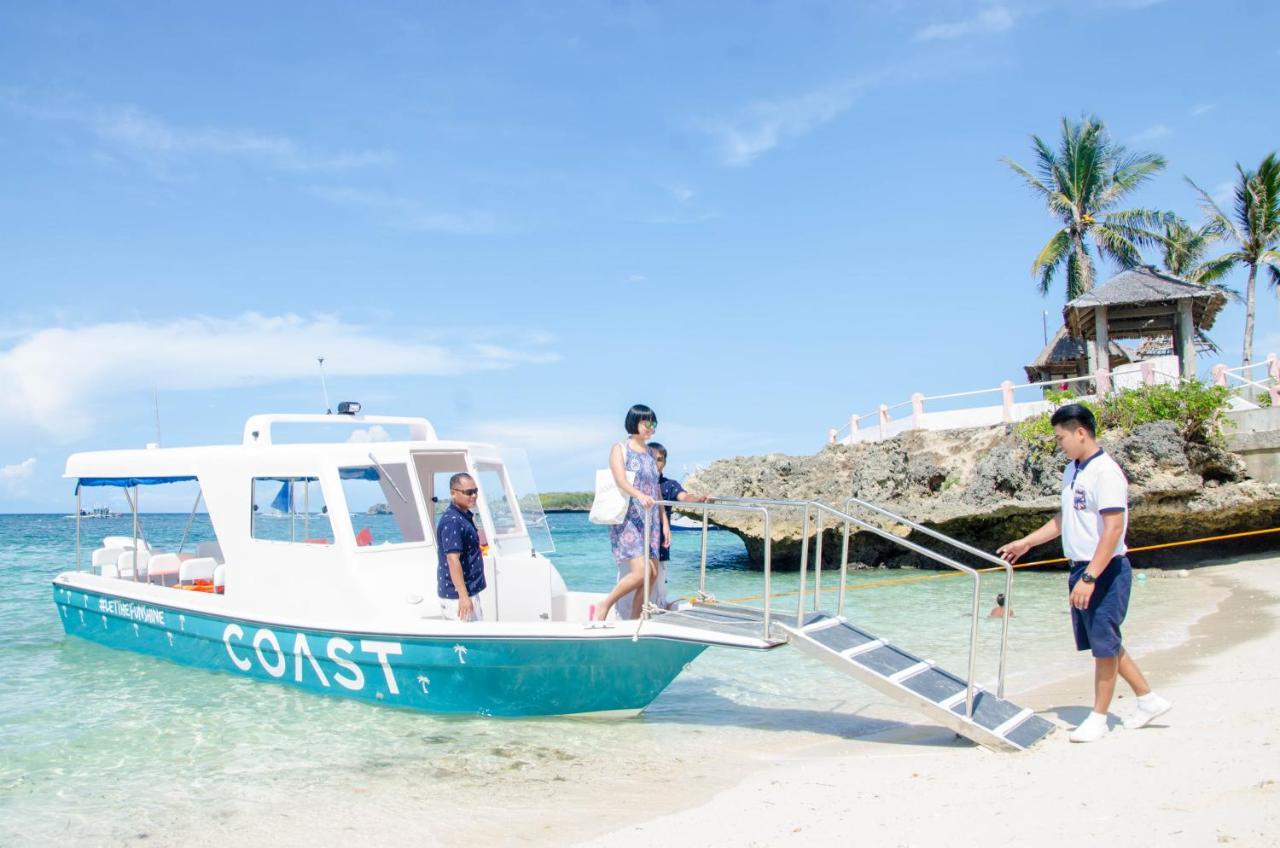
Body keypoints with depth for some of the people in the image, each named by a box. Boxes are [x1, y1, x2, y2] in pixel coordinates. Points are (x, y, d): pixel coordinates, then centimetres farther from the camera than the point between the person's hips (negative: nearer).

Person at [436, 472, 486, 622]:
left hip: (469, 591, 10)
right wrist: (463, 596, -28)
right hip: (458, 594, -10)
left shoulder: (465, 516, 11)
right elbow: (453, 560, -25)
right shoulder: (452, 521, -19)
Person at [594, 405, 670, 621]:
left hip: (649, 520, 7)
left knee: (652, 574, -1)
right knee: (640, 571, -18)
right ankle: (604, 606, 0)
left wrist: (665, 522, 12)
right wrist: (640, 495, -35)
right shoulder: (619, 449, 0)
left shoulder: (649, 455, 18)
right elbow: (621, 481, -16)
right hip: (627, 519, -7)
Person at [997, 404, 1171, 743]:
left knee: (1105, 645, 2)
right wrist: (1025, 543, 22)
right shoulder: (1072, 471, 10)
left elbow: (1114, 529, -23)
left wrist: (1089, 577, -27)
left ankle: (1098, 718, 12)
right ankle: (1149, 700, 30)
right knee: (1105, 643, 16)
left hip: (1105, 571, -9)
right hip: (1082, 569, 9)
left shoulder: (1105, 472, -18)